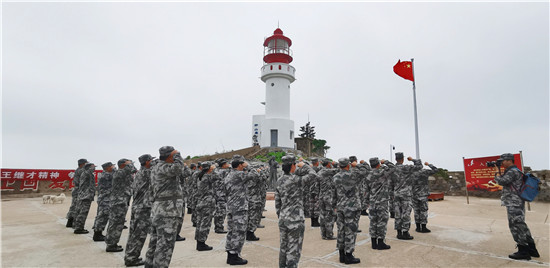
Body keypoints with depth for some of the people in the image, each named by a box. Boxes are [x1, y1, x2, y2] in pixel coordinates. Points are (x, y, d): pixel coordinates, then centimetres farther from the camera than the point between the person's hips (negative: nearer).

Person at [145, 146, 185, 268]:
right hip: (167, 211, -10)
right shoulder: (162, 167, -13)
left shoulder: (156, 168, 17)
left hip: (157, 211, 10)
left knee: (155, 242, 18)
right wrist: (177, 154, -16)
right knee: (165, 244, -6)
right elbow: (177, 167, -30)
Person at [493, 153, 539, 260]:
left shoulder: (512, 171, -15)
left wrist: (497, 172, -8)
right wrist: (498, 171, 11)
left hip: (514, 204, -10)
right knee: (521, 226, 16)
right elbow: (501, 180, 21)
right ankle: (532, 250, 24)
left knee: (516, 226, -5)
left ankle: (523, 252, 1)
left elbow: (501, 181, -22)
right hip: (517, 203, 10)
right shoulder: (514, 171, 17)